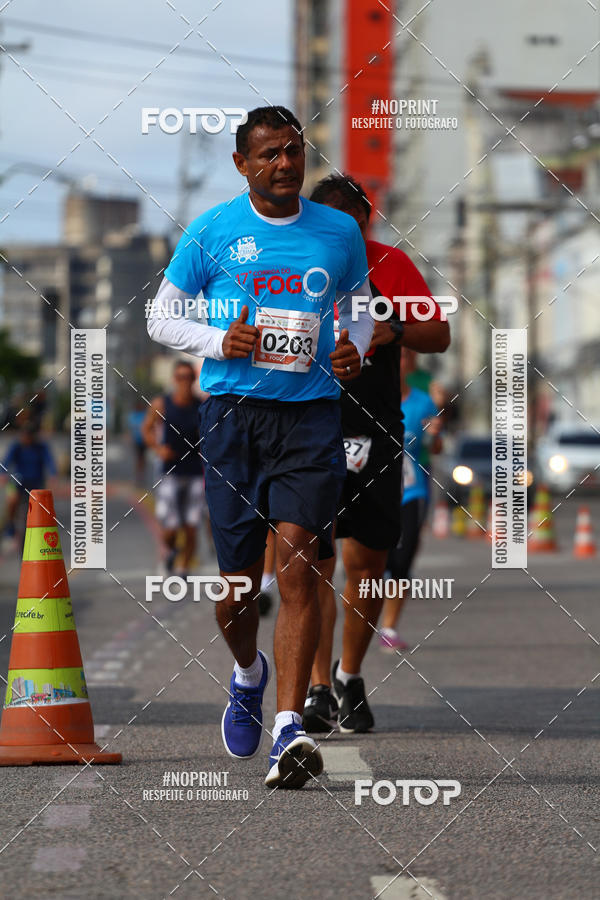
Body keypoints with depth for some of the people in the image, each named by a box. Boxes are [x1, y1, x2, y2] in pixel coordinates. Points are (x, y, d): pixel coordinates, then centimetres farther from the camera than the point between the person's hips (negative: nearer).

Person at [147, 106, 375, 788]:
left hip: (312, 415, 0)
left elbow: (359, 305, 24)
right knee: (239, 580, 3)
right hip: (233, 415, 0)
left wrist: (355, 347, 2)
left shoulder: (340, 232, 9)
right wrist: (218, 342, -8)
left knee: (297, 566, -14)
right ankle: (247, 674, 37)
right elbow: (160, 318, 10)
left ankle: (289, 730, -19)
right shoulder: (211, 232, 4)